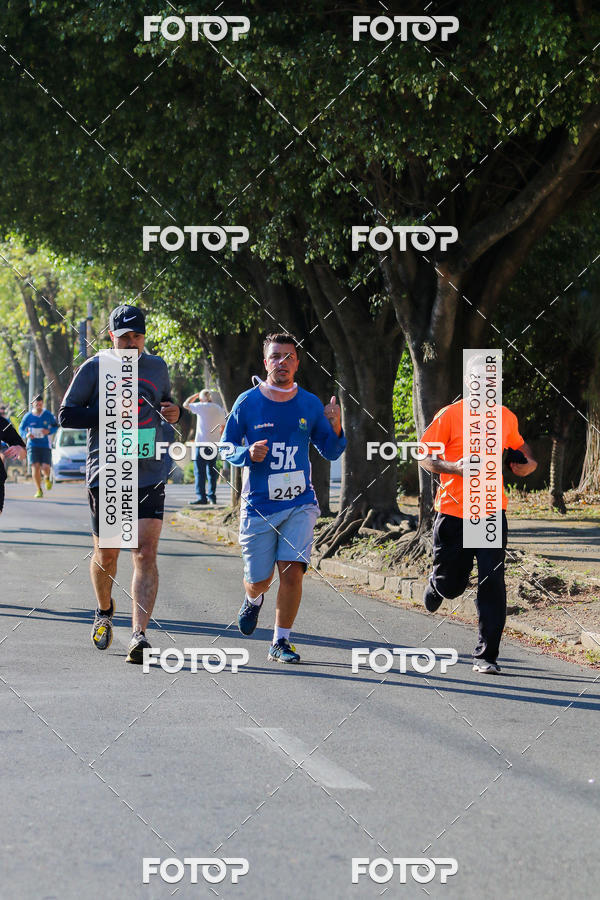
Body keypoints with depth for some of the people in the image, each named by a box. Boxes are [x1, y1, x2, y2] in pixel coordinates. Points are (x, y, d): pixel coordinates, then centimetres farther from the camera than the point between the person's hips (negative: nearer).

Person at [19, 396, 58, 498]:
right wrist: (26, 435, -13)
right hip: (32, 445, 0)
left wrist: (49, 431, -11)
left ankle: (47, 478, 26)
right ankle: (39, 490, 2)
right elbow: (21, 429, 9)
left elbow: (55, 426, 10)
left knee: (45, 467, -13)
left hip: (45, 445, 0)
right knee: (35, 467, -12)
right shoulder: (28, 416, 0)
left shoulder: (48, 415, -1)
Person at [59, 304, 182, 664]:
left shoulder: (157, 367, 12)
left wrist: (175, 413, 4)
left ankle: (139, 634, -17)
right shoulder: (94, 368, 0)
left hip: (150, 475, 2)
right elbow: (66, 415, -1)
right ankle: (105, 611, 37)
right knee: (107, 555, 7)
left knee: (146, 552, -12)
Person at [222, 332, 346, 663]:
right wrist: (248, 454, -16)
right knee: (259, 580, 6)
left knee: (292, 572, -13)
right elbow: (227, 448, 6)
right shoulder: (247, 403, -2)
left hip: (300, 504, 0)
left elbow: (330, 452, 9)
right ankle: (254, 599, 45)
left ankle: (280, 642, 3)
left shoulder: (310, 405, 2)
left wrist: (335, 428, -12)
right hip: (258, 506, 0)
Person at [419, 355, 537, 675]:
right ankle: (435, 585, 50)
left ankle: (486, 655, -2)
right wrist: (453, 467, -21)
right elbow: (424, 455, -4)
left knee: (492, 583, -9)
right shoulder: (449, 415, -5)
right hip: (453, 512, -2)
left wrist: (528, 462, 6)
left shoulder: (506, 418, 7)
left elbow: (518, 445, 28)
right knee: (450, 585, 11)